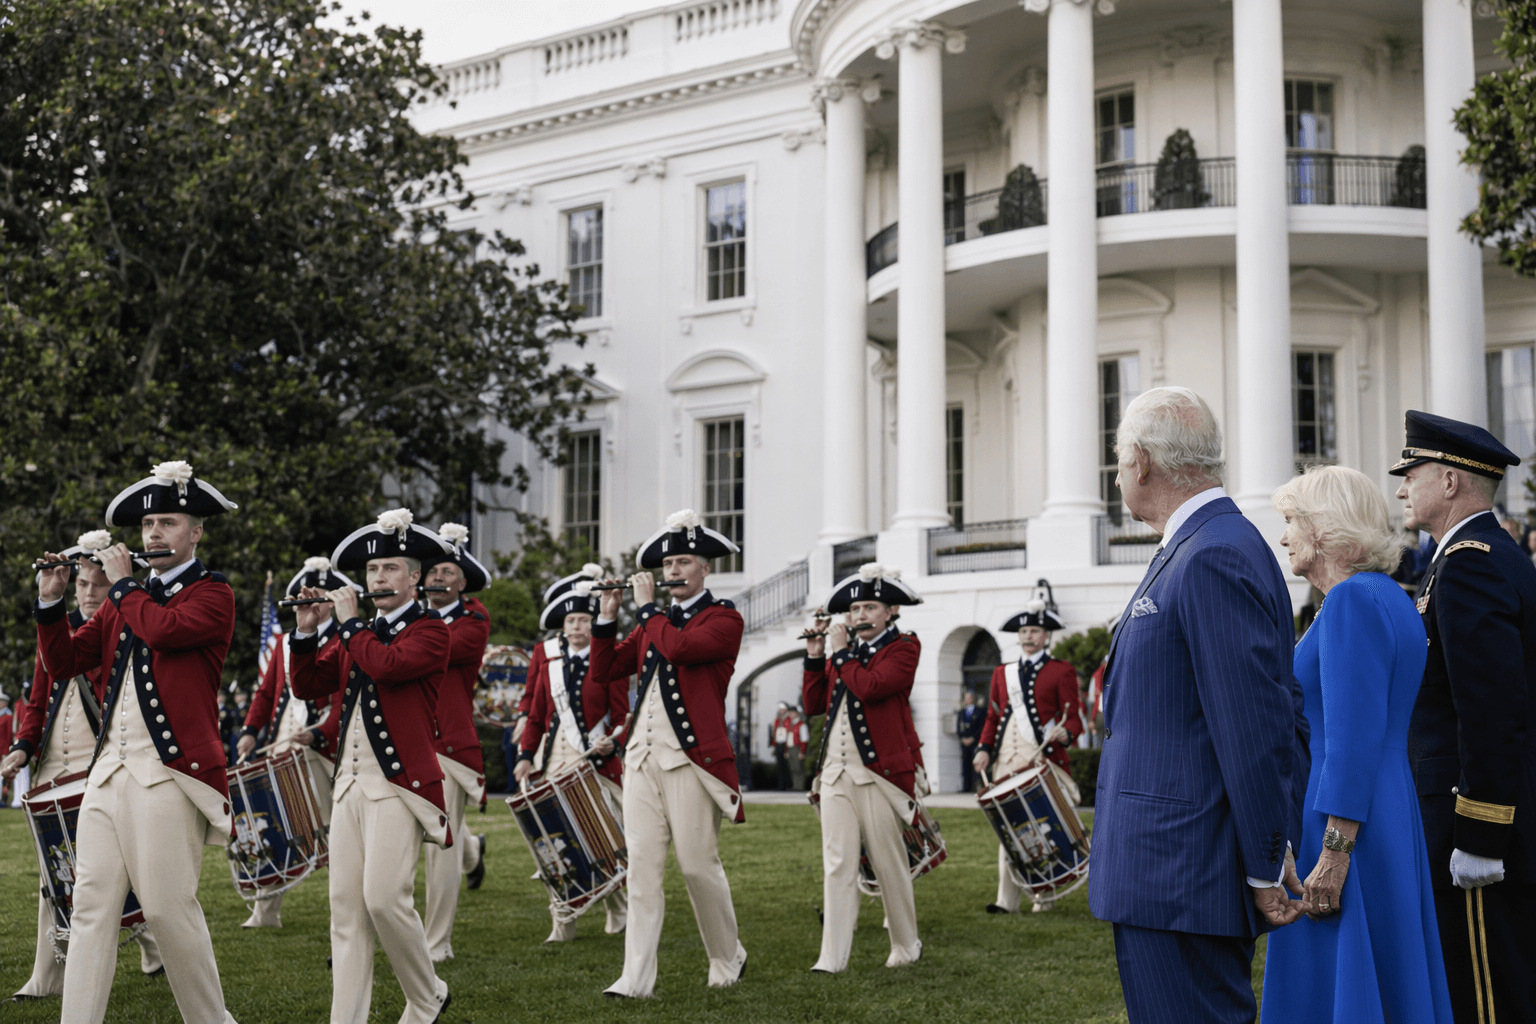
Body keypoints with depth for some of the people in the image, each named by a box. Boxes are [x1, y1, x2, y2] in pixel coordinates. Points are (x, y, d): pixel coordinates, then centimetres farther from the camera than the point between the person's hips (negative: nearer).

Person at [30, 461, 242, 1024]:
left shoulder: (213, 595, 1)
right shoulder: (124, 600, 21)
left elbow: (164, 628, -19)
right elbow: (63, 663, 18)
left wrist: (123, 584, -3)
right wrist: (51, 601, 4)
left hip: (169, 771, -6)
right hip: (109, 767, 6)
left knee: (168, 904, -7)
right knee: (92, 903, 1)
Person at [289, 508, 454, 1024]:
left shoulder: (430, 631, -4)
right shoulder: (360, 634, 17)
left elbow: (386, 664, -22)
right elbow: (307, 686, 16)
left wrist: (349, 620, -9)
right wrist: (307, 631, 3)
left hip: (399, 782, -7)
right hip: (350, 780, 7)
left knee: (384, 898, -14)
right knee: (345, 903, 3)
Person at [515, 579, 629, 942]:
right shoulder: (549, 664, 12)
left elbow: (621, 715, -1)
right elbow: (537, 716, 15)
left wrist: (611, 742, -20)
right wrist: (526, 756, 5)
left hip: (597, 763, -3)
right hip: (554, 763, 3)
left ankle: (618, 913, 20)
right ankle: (562, 924, 3)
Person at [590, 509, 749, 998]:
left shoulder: (724, 618, -2)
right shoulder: (653, 622, 19)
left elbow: (679, 647, -20)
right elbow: (605, 671, 15)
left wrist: (647, 605, -7)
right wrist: (607, 616, 6)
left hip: (691, 756, -6)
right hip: (642, 752, 6)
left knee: (698, 865, -1)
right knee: (642, 864, 0)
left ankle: (728, 959, 21)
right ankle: (637, 977, -1)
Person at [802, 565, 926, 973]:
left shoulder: (904, 647, -2)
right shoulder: (844, 650, 17)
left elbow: (871, 687, -19)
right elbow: (814, 704, 13)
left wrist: (840, 652, -8)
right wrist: (815, 656, 4)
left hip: (878, 771, -5)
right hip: (835, 771, 5)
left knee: (889, 862, 4)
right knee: (837, 863, 0)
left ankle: (907, 946, 20)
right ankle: (833, 956, -2)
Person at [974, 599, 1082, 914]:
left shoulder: (1061, 671, 4)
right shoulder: (1003, 673, 18)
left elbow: (1073, 718, -1)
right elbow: (993, 717, 18)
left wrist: (1065, 734, -23)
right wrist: (984, 749, 3)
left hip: (1044, 761, -4)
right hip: (1009, 763, 4)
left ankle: (1044, 895, 10)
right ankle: (1007, 899, 0)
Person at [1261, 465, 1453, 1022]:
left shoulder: (1352, 600, -16)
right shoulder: (1390, 596, 15)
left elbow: (1355, 737, -22)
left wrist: (1334, 852, -24)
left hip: (1348, 826, -10)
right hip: (1392, 815, 10)